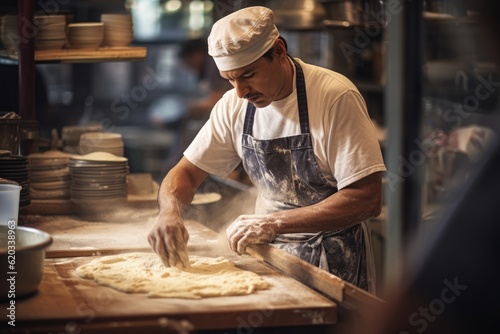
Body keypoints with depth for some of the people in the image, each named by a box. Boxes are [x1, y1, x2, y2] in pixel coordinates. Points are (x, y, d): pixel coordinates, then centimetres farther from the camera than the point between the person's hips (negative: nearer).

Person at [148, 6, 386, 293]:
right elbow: (188, 172, 8)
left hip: (332, 263, -5)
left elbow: (367, 199, -21)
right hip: (269, 253, 6)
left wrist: (276, 223, -24)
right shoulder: (234, 105, 1)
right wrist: (170, 210, -16)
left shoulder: (335, 97, -17)